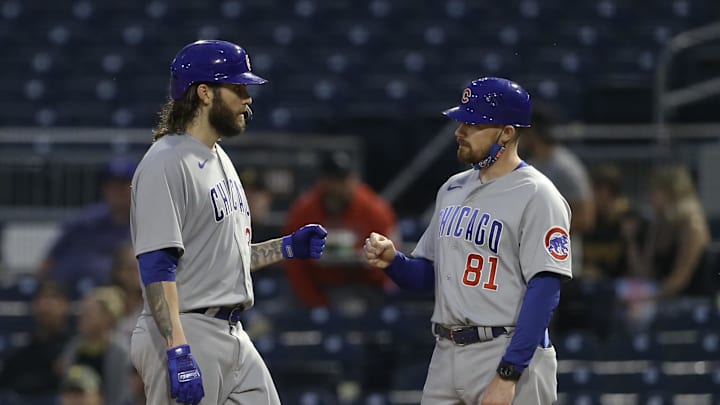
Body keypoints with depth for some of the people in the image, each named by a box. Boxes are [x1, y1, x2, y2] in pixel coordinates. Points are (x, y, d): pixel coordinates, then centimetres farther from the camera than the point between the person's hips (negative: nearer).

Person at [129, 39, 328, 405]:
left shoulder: (219, 159, 17)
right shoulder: (166, 165, -14)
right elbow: (156, 268, -22)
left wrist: (288, 247, 13)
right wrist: (179, 353, -28)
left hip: (233, 335, 10)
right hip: (187, 334, -10)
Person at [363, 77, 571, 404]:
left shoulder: (536, 196, -9)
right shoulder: (453, 189, 14)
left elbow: (544, 291, -16)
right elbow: (428, 276, 20)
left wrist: (507, 375, -22)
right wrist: (392, 260, -3)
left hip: (510, 356, -7)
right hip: (446, 357, 7)